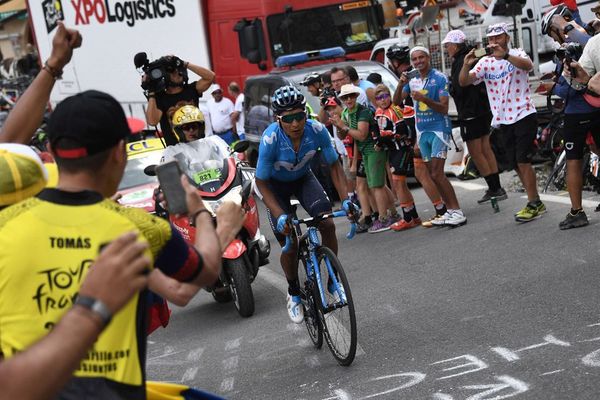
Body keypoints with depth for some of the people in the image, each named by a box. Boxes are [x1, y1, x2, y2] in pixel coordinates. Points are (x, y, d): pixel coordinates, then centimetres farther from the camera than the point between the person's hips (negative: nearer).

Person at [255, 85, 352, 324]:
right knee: (290, 244, -8)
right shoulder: (270, 139, -35)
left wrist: (345, 198, -26)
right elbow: (261, 183, -25)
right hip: (276, 184, -2)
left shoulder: (316, 130, -29)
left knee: (328, 225, -18)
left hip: (303, 178, 2)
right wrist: (280, 215, -36)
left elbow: (334, 165, -14)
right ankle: (294, 294, 17)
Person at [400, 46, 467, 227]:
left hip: (438, 129, -7)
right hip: (422, 131, 7)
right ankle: (450, 210, 15)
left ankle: (457, 211, -13)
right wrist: (401, 84, -13)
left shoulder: (439, 78, -9)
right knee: (433, 174, 8)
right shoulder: (412, 80, 10)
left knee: (437, 174, -16)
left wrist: (424, 99, -29)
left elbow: (444, 108, -14)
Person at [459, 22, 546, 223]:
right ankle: (536, 203, 20)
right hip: (503, 121, 6)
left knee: (523, 160, -12)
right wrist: (466, 65, -24)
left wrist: (504, 55, -40)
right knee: (516, 165, 9)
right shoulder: (485, 63, 7)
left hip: (524, 115, -6)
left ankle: (533, 204, -4)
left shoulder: (516, 54, -4)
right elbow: (464, 82, -4)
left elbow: (528, 65, -27)